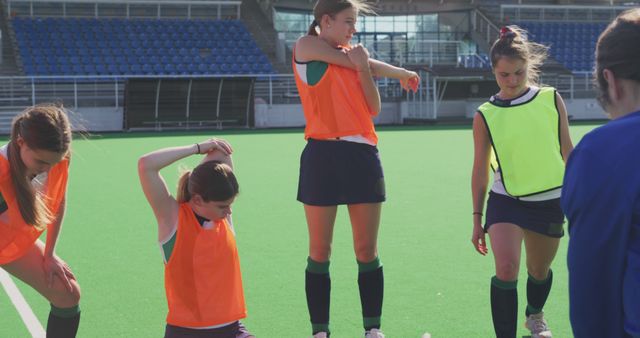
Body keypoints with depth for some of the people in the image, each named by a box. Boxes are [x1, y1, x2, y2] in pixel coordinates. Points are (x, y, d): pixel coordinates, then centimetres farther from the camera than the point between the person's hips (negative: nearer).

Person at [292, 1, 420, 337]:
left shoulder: (353, 55, 17)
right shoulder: (306, 47, 1)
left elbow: (373, 108, 10)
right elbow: (352, 61, -5)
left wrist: (364, 70, -7)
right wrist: (400, 73, 9)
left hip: (362, 155, 5)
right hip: (323, 156, -5)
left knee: (367, 252, 4)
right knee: (319, 253, 2)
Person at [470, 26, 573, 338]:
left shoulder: (551, 99, -3)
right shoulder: (485, 115, -4)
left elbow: (567, 150, 7)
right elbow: (480, 170, 3)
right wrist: (477, 218, 3)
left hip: (550, 202, 2)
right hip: (505, 203, -1)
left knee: (539, 271, 17)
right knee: (506, 269, -21)